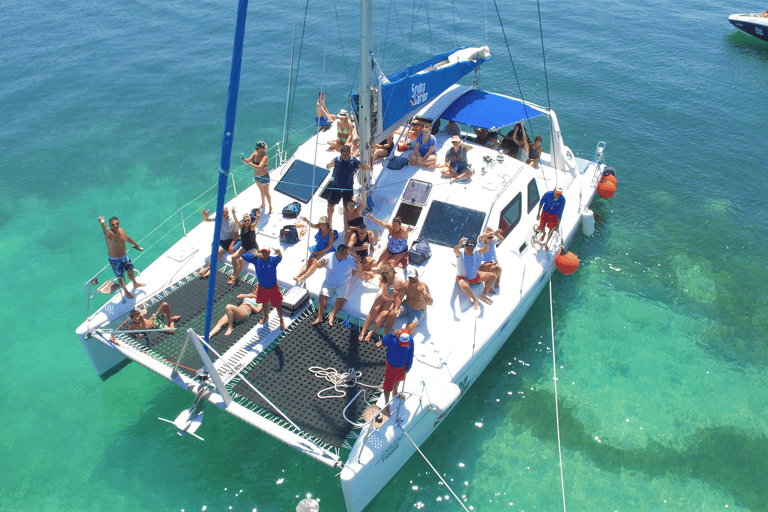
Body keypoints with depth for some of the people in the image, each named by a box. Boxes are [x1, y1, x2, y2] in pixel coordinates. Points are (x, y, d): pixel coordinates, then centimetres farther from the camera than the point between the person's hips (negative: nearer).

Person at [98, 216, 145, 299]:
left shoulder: (121, 230, -6)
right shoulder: (109, 234, -28)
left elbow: (127, 238, 14)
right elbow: (106, 231, -54)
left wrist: (136, 245, 28)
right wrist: (102, 223, -76)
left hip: (124, 257, 7)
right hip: (115, 260, -7)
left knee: (130, 270, 26)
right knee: (121, 277, 10)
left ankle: (135, 284, 54)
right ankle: (126, 291, 35)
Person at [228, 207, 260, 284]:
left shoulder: (252, 227, -17)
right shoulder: (242, 226, -7)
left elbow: (256, 224, -40)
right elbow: (236, 221, -25)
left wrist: (258, 219, -64)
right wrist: (234, 214, -47)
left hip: (253, 249, -5)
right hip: (243, 247, 5)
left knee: (241, 259, -24)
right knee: (233, 257, -15)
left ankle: (235, 278, -12)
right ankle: (234, 273, 5)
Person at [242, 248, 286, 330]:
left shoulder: (273, 260, -24)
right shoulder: (257, 260, -15)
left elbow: (279, 258, -47)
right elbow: (244, 256, -16)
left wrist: (279, 253, -73)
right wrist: (255, 255, -33)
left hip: (273, 288, -4)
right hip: (262, 288, 4)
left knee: (277, 305, 8)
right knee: (265, 303, 27)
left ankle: (281, 321, 32)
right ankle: (266, 317, 55)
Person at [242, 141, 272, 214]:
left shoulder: (265, 157, -30)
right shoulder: (255, 154, -11)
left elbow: (259, 167, -42)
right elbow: (248, 160, -14)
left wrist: (249, 163, -48)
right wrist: (244, 160, -37)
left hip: (264, 177, -6)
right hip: (256, 176, 6)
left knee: (266, 193, 9)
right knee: (261, 191, 26)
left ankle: (270, 207, 29)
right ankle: (263, 204, 47)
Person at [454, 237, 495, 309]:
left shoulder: (475, 254, -3)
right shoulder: (461, 255, -15)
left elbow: (485, 250, -16)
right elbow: (455, 251, -38)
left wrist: (487, 244, -39)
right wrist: (460, 244, -59)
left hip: (475, 277, 6)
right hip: (464, 278, -5)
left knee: (492, 276, -5)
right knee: (463, 286, -42)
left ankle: (483, 295, 0)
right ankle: (474, 299, -15)